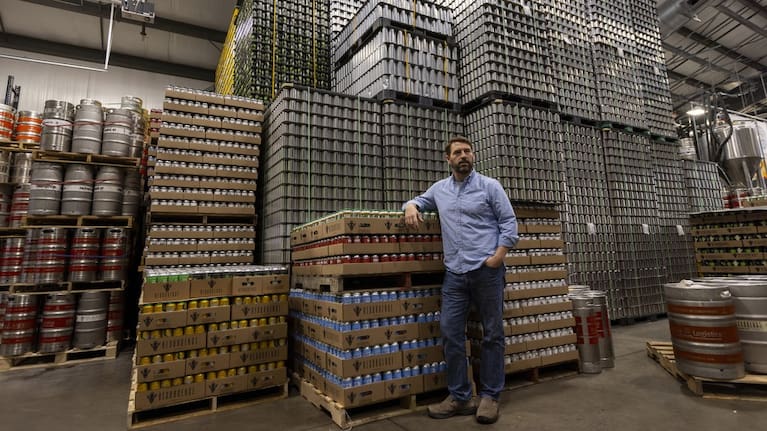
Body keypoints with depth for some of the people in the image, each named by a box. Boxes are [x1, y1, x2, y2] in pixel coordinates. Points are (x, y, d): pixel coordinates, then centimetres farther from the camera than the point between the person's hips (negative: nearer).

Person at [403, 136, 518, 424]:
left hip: (487, 271, -3)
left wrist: (499, 255, -13)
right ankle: (459, 396, 15)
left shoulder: (490, 186, 3)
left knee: (492, 334, 5)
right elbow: (419, 200, 28)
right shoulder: (439, 189, 14)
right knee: (450, 332, 2)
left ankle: (489, 396, 19)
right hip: (454, 273, 3)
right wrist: (411, 206, 2)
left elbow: (509, 222, 0)